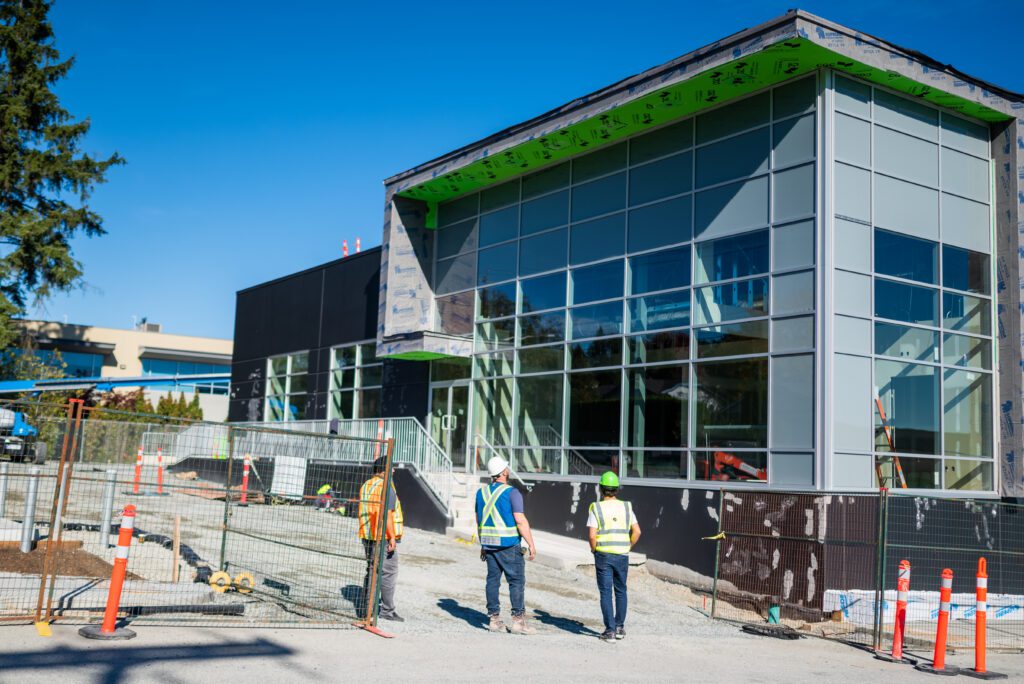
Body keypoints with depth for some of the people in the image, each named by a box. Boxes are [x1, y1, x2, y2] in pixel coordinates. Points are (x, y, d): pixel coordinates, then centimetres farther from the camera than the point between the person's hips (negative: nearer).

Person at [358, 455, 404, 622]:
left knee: (371, 570, 15)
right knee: (389, 572, -2)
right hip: (384, 537, -9)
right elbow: (386, 514, -20)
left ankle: (365, 608, 15)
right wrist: (392, 537, -18)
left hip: (368, 536, 9)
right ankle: (387, 610, -1)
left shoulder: (366, 485, 13)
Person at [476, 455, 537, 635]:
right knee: (517, 581, -1)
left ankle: (494, 619, 11)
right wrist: (531, 545, -12)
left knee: (493, 580, 9)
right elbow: (520, 520, -17)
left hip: (489, 544, 6)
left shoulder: (482, 492, 8)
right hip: (509, 545, -6)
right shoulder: (512, 492, -12)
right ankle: (518, 620, -3)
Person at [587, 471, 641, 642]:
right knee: (621, 591, 17)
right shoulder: (626, 507, 4)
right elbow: (637, 531, 0)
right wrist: (628, 547, 12)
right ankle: (620, 627, 21)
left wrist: (594, 550, 5)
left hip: (603, 555, -3)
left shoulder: (596, 508, -6)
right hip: (622, 555, 3)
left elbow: (592, 535, -12)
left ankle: (610, 630, 0)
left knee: (606, 592, 3)